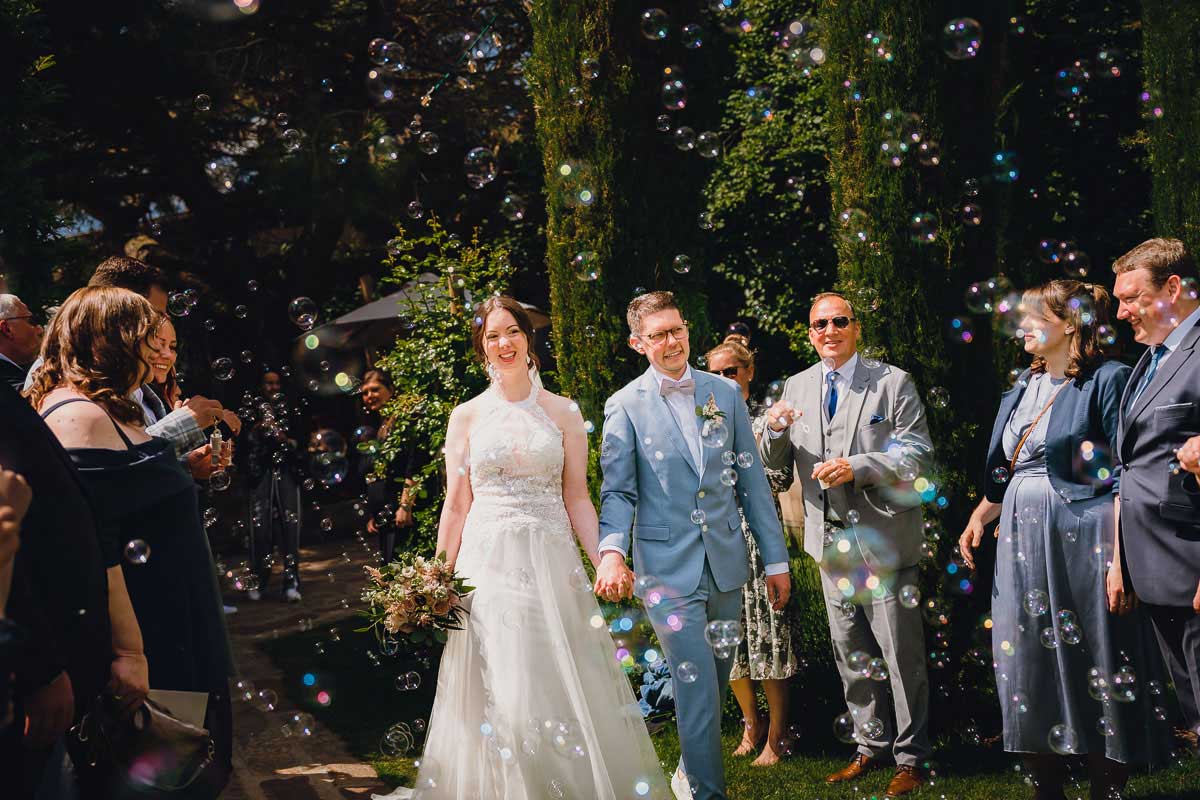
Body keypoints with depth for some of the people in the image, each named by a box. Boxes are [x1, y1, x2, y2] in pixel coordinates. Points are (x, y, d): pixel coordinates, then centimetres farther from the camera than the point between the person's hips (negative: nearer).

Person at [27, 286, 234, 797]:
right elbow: (93, 552, -26)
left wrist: (183, 465, 16)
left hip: (171, 617, 11)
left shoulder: (104, 410, 14)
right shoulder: (79, 415, -19)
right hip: (151, 637, -11)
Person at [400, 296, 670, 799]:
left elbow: (577, 499, 5)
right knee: (497, 697, -1)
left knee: (563, 692, 1)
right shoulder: (467, 416, 6)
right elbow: (456, 505, 7)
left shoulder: (562, 413, 6)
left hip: (552, 564, 0)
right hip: (487, 564, 0)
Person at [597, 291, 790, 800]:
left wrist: (776, 557, 7)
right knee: (697, 685, -9)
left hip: (726, 562, 4)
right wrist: (611, 552, -23)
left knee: (716, 680, 15)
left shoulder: (726, 393, 6)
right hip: (667, 567, -4)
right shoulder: (625, 405, -3)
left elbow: (752, 480, 8)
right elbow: (617, 491, -4)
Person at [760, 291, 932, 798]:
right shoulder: (796, 387, 8)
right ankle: (871, 746, 27)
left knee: (901, 652, 1)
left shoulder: (894, 382, -5)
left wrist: (857, 467, -24)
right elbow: (775, 464, 8)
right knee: (851, 654, 14)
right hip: (831, 542, 5)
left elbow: (917, 453, -11)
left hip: (883, 539, -5)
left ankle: (911, 756, 12)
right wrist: (775, 430, -13)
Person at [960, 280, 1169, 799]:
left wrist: (1120, 557, -19)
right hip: (1023, 542, 7)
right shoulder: (1023, 388, 16)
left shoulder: (1106, 380, -6)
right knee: (1028, 664, 7)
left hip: (1082, 539, -7)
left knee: (1094, 665, -1)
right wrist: (981, 516, 9)